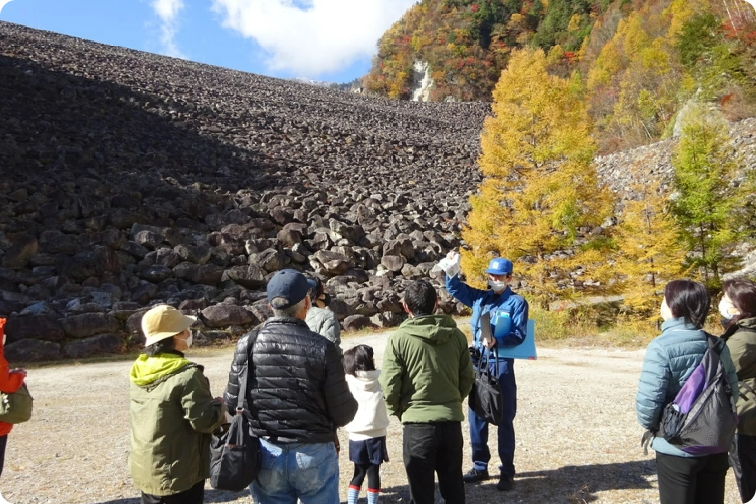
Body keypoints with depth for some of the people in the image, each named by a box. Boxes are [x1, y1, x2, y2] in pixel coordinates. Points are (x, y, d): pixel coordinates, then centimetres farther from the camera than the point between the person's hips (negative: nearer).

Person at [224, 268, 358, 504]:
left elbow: (232, 403, -2)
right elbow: (343, 414, -11)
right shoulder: (321, 348, -15)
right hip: (314, 455, -2)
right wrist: (352, 404, 12)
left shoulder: (248, 343, -10)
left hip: (266, 455, 2)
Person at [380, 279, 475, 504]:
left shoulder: (399, 338, -11)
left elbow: (390, 385, -10)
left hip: (418, 423, -3)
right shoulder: (456, 335, 0)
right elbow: (468, 378, 6)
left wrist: (399, 411, 9)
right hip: (452, 421, 4)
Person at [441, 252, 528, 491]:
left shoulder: (517, 302, -3)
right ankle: (480, 466, 25)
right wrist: (451, 271, -8)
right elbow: (455, 288, 11)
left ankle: (507, 472, 15)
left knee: (504, 419, 3)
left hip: (502, 365, -5)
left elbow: (519, 334, -10)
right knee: (476, 416, 11)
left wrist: (497, 341, -26)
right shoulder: (479, 297, 9)